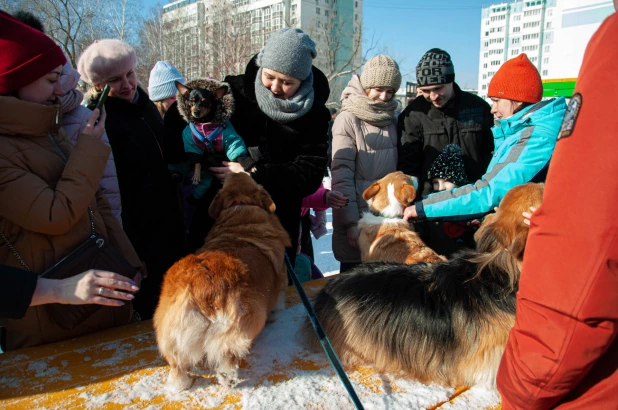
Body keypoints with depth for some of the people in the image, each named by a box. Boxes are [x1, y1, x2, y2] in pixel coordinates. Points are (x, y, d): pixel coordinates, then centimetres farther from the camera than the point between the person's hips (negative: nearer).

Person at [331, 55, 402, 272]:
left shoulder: (392, 119, 10)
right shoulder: (348, 119, -8)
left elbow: (398, 167, 13)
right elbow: (341, 175, -12)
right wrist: (351, 222, -15)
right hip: (358, 215, -5)